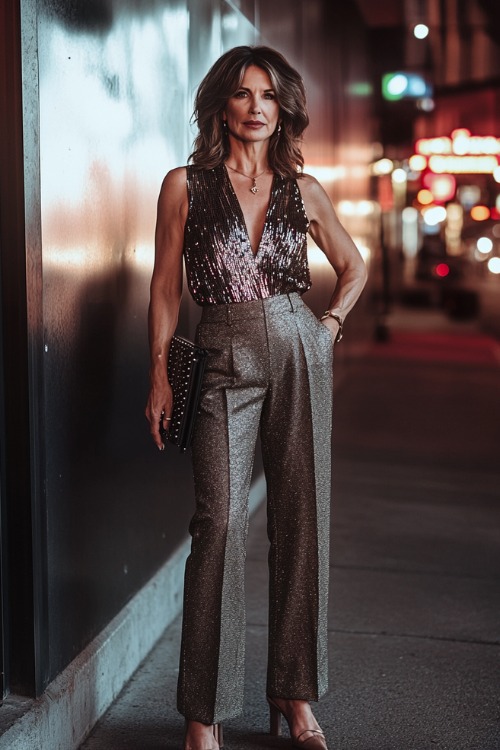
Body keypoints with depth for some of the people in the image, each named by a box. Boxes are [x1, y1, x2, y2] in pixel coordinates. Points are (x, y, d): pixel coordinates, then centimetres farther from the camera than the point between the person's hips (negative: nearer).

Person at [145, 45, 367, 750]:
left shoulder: (303, 189, 9)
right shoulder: (185, 185, 4)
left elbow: (354, 266, 22)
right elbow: (166, 286, 5)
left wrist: (330, 325, 8)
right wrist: (160, 374, 0)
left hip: (301, 355, 3)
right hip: (227, 362, -2)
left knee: (301, 520, 3)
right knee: (221, 521, -10)